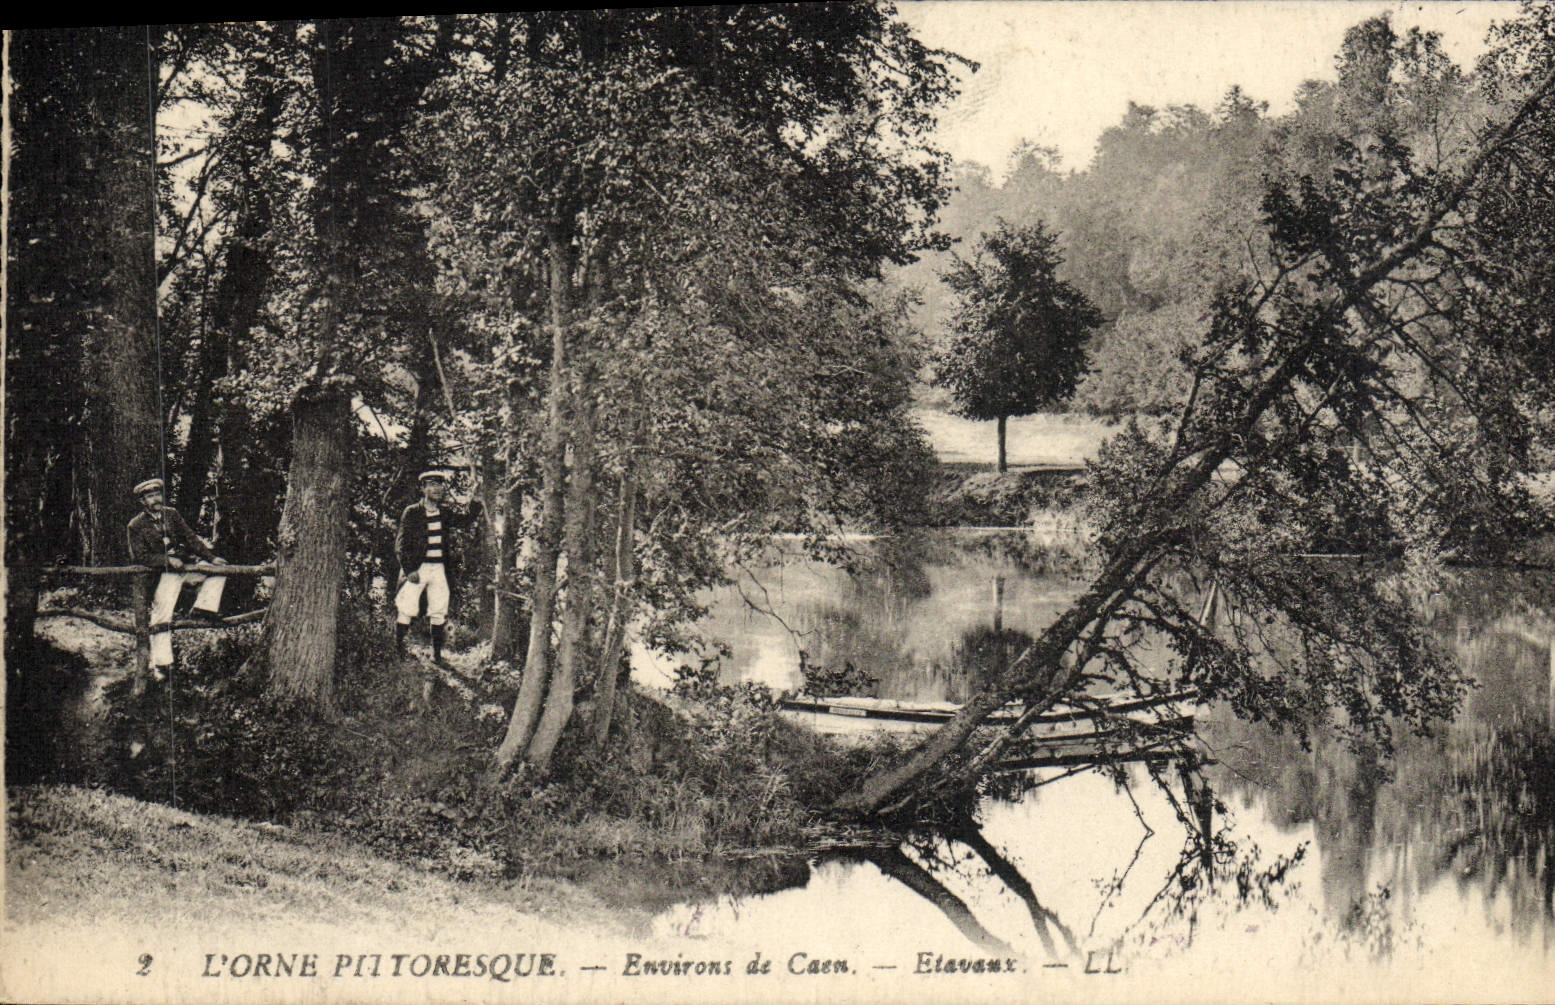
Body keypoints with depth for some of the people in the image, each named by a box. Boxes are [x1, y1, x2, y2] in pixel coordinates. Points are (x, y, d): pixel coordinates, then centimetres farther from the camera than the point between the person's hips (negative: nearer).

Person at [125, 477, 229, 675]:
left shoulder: (171, 514, 9)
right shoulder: (137, 525, -4)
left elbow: (190, 538, 9)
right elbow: (140, 557, -9)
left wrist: (211, 558, 1)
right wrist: (168, 560, -19)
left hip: (186, 564, 6)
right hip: (164, 573, -6)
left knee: (220, 569, -2)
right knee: (161, 610, -17)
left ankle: (203, 607, -5)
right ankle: (158, 662, -16)